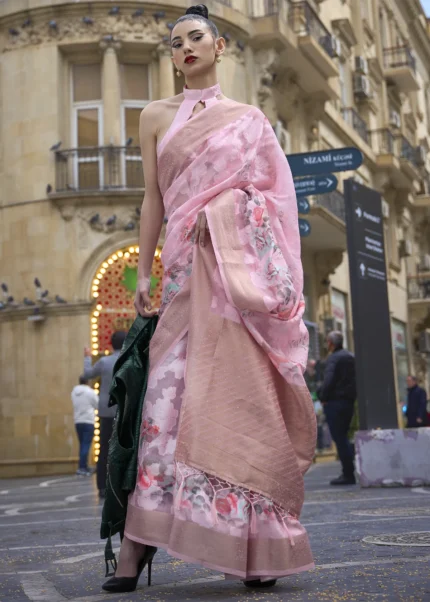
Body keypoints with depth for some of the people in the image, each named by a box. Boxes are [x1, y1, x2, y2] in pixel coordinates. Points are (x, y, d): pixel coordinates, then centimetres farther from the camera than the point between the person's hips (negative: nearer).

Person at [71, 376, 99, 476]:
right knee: (86, 445, -7)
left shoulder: (74, 392, 8)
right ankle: (82, 467, -14)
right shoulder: (90, 392, -8)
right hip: (88, 421, -6)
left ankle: (84, 467, 12)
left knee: (82, 444, 13)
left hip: (78, 421, 6)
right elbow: (98, 405, 2)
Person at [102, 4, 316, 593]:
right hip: (188, 265, 1)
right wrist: (144, 271, 5)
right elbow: (153, 198, 13)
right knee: (174, 389, -9)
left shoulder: (248, 117, 15)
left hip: (244, 264, 0)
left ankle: (257, 547, 2)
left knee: (244, 392, -4)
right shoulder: (157, 116, 17)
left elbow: (275, 195, 11)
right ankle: (140, 542, -6)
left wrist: (276, 276, -1)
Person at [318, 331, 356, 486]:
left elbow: (328, 380, -22)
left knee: (339, 438, -5)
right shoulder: (351, 357, 15)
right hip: (349, 401, 8)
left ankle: (348, 474, -6)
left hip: (335, 402, -8)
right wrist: (352, 395, 17)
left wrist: (323, 398, -10)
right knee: (343, 437, 16)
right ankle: (348, 473, 14)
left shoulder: (333, 358, -10)